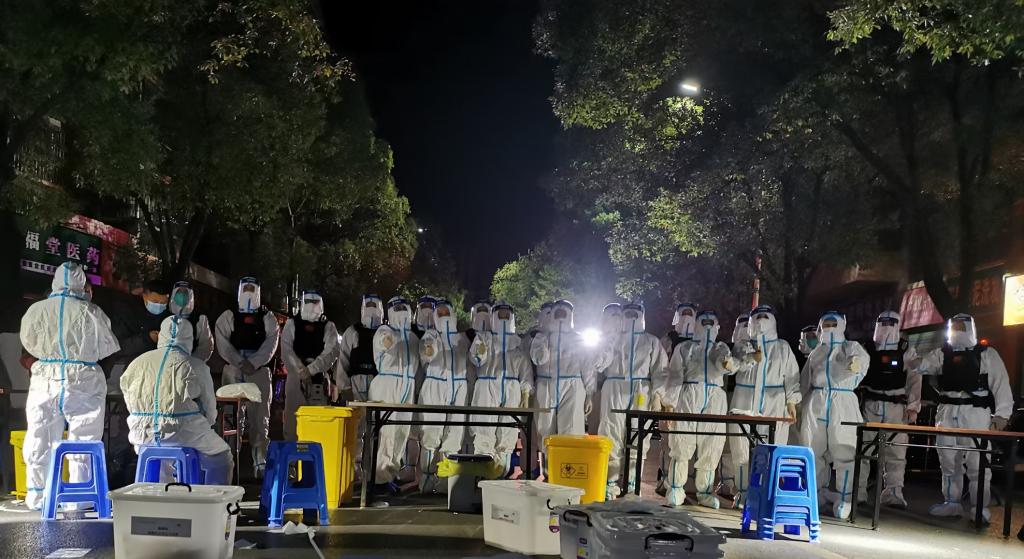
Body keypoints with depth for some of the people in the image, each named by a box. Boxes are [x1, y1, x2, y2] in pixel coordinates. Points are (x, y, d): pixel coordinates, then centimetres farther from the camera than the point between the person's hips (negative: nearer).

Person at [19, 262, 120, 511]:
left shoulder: (36, 310, -3)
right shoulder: (91, 313, -9)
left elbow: (29, 343, 12)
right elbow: (107, 347, 1)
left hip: (45, 381, 2)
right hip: (84, 381, -2)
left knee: (40, 439, 12)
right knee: (82, 440, 6)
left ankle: (37, 497, 17)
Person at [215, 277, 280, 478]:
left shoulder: (267, 318, 11)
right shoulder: (228, 317, 11)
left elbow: (270, 344, -1)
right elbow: (223, 343, -1)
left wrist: (254, 363, -14)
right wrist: (240, 363, -13)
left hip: (259, 371, 0)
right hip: (233, 371, 0)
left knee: (260, 417, -5)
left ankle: (260, 461, -4)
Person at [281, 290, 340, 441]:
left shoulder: (328, 327, 8)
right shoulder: (291, 324, 10)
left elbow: (331, 352, -6)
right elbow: (286, 350, -2)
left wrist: (311, 369, -18)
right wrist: (300, 369, -17)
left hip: (319, 379, -1)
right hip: (295, 376, 1)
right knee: (292, 417, -1)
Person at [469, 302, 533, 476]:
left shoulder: (519, 342, 17)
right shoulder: (483, 336, 12)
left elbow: (526, 368, 13)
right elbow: (475, 360, 2)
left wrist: (526, 393, 3)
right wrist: (479, 355, -22)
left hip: (511, 390, 2)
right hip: (487, 387, -2)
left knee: (508, 435, -1)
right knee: (484, 431, -11)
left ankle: (502, 475, 5)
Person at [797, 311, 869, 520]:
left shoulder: (850, 347, 9)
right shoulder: (815, 352, 21)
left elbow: (862, 357, -14)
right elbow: (804, 380, 22)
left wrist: (857, 363, -38)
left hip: (843, 403, -4)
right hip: (816, 403, 4)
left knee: (844, 453, -8)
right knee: (814, 452, 6)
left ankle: (844, 501, -5)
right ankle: (819, 495, 19)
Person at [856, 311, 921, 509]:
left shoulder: (906, 351, 5)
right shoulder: (867, 349, 7)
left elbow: (914, 381, 3)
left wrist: (913, 408, -3)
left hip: (896, 408, 0)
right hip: (869, 406, 0)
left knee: (896, 452, 0)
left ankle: (893, 494, 7)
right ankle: (857, 492, 5)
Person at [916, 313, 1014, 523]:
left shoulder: (986, 354, 3)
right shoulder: (942, 354, 13)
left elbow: (1001, 384, -1)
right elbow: (921, 366, 3)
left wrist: (1001, 414, -8)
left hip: (976, 413, -4)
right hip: (947, 412, 4)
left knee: (977, 462, -7)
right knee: (948, 460, 10)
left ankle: (980, 508, 0)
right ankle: (951, 503, 20)